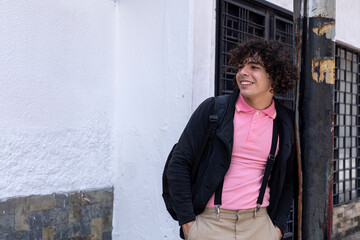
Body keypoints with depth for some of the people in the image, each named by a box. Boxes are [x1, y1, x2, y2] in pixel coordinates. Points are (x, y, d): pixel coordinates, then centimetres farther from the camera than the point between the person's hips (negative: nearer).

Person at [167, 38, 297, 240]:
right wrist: (187, 222, -7)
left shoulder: (286, 123, 4)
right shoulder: (213, 109, -3)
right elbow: (179, 165, -4)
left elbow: (288, 179, 14)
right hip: (209, 223, -2)